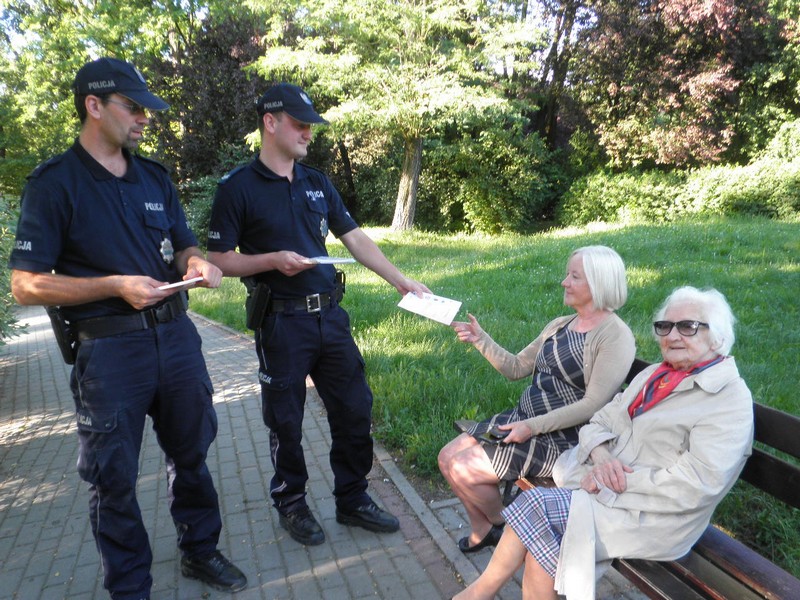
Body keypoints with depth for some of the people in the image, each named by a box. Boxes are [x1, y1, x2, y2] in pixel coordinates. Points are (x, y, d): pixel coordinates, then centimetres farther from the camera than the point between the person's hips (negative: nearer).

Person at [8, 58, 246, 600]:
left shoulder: (155, 178, 10)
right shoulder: (54, 184, -7)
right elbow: (26, 285, -10)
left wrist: (196, 262, -7)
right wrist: (116, 285, -20)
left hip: (175, 335, 6)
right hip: (108, 349, -5)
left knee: (191, 453, 18)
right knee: (114, 477, 9)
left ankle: (200, 550, 40)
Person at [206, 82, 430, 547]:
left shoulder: (318, 183, 11)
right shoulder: (238, 188, -5)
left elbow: (355, 238, 10)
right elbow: (219, 260, -5)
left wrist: (401, 281, 3)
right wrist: (274, 260, -20)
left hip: (330, 315, 5)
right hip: (281, 322, -5)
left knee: (355, 409, 10)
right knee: (286, 422, 9)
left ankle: (353, 499, 29)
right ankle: (292, 504, 31)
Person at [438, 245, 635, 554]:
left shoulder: (616, 337, -14)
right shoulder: (559, 325, 11)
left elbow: (593, 405, -21)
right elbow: (517, 368, 12)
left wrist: (533, 426, -24)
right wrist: (480, 339, -1)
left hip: (561, 437, -8)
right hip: (524, 417, 8)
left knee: (463, 470, -16)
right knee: (447, 457, 1)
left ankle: (506, 529, 15)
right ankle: (483, 531, 24)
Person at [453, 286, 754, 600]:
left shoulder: (729, 397, -10)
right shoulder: (654, 375, 13)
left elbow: (695, 485, -20)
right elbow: (598, 423, 10)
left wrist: (609, 486, -19)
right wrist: (601, 457, -13)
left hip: (655, 520, -6)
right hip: (606, 491, 6)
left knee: (536, 505, -19)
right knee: (541, 541, -18)